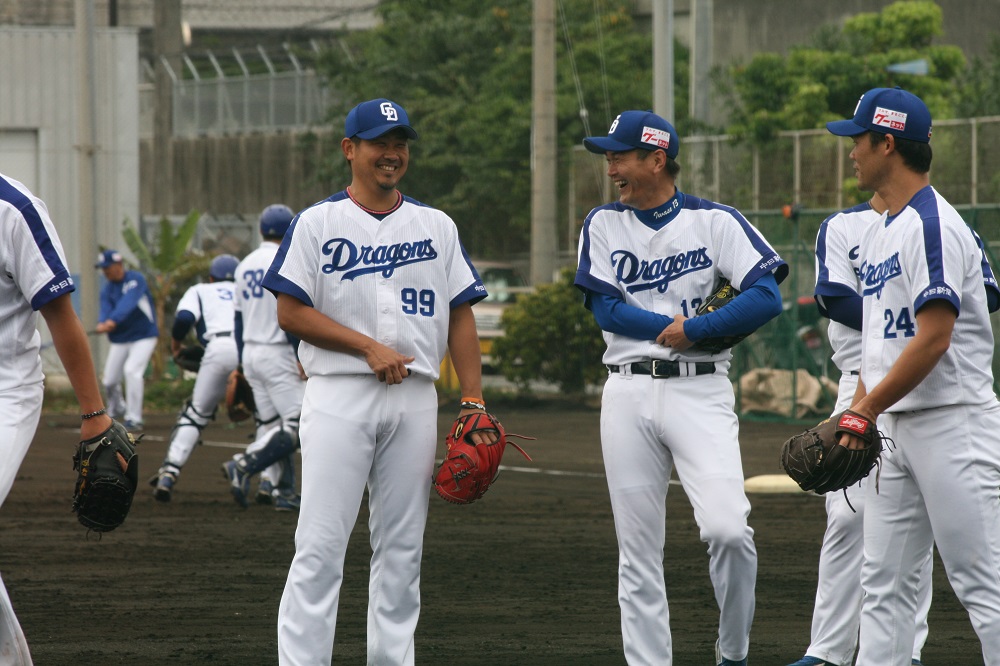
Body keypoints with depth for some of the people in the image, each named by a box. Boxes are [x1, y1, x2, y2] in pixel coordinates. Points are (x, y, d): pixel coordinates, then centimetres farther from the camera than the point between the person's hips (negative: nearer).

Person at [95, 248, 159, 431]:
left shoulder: (136, 279, -13)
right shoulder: (107, 289, 2)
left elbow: (128, 303, -30)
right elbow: (105, 310, -14)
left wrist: (113, 320, -46)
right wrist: (102, 323, -38)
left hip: (144, 335, -6)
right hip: (119, 340, 6)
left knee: (131, 370, -26)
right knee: (109, 381, 5)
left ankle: (134, 419, -21)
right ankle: (116, 411, 35)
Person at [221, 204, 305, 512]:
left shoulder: (245, 266, 12)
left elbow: (239, 317, 15)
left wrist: (242, 361, 20)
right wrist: (301, 356, -16)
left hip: (251, 351, 8)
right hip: (278, 353, -8)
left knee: (270, 424, 10)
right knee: (297, 426, -8)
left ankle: (280, 489, 2)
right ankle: (243, 466, -21)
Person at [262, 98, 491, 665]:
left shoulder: (437, 226, 13)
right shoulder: (318, 223, 2)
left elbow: (460, 316, 12)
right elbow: (292, 312, -4)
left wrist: (473, 401, 2)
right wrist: (371, 348, -12)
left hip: (416, 400, 4)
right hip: (340, 398, -4)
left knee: (403, 548, 6)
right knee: (321, 545, -9)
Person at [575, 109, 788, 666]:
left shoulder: (715, 221, 2)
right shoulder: (605, 224, 10)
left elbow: (767, 297, -8)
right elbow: (607, 308, -1)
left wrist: (694, 330, -11)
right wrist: (672, 325, -8)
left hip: (700, 391, -3)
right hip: (628, 393, 3)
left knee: (726, 527, -19)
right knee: (638, 552, 1)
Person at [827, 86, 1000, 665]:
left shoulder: (933, 225, -14)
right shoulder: (879, 234, 17)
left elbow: (933, 340, -21)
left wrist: (866, 411, -15)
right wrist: (857, 413, 8)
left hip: (953, 424, -10)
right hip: (894, 430, 10)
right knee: (884, 584, 8)